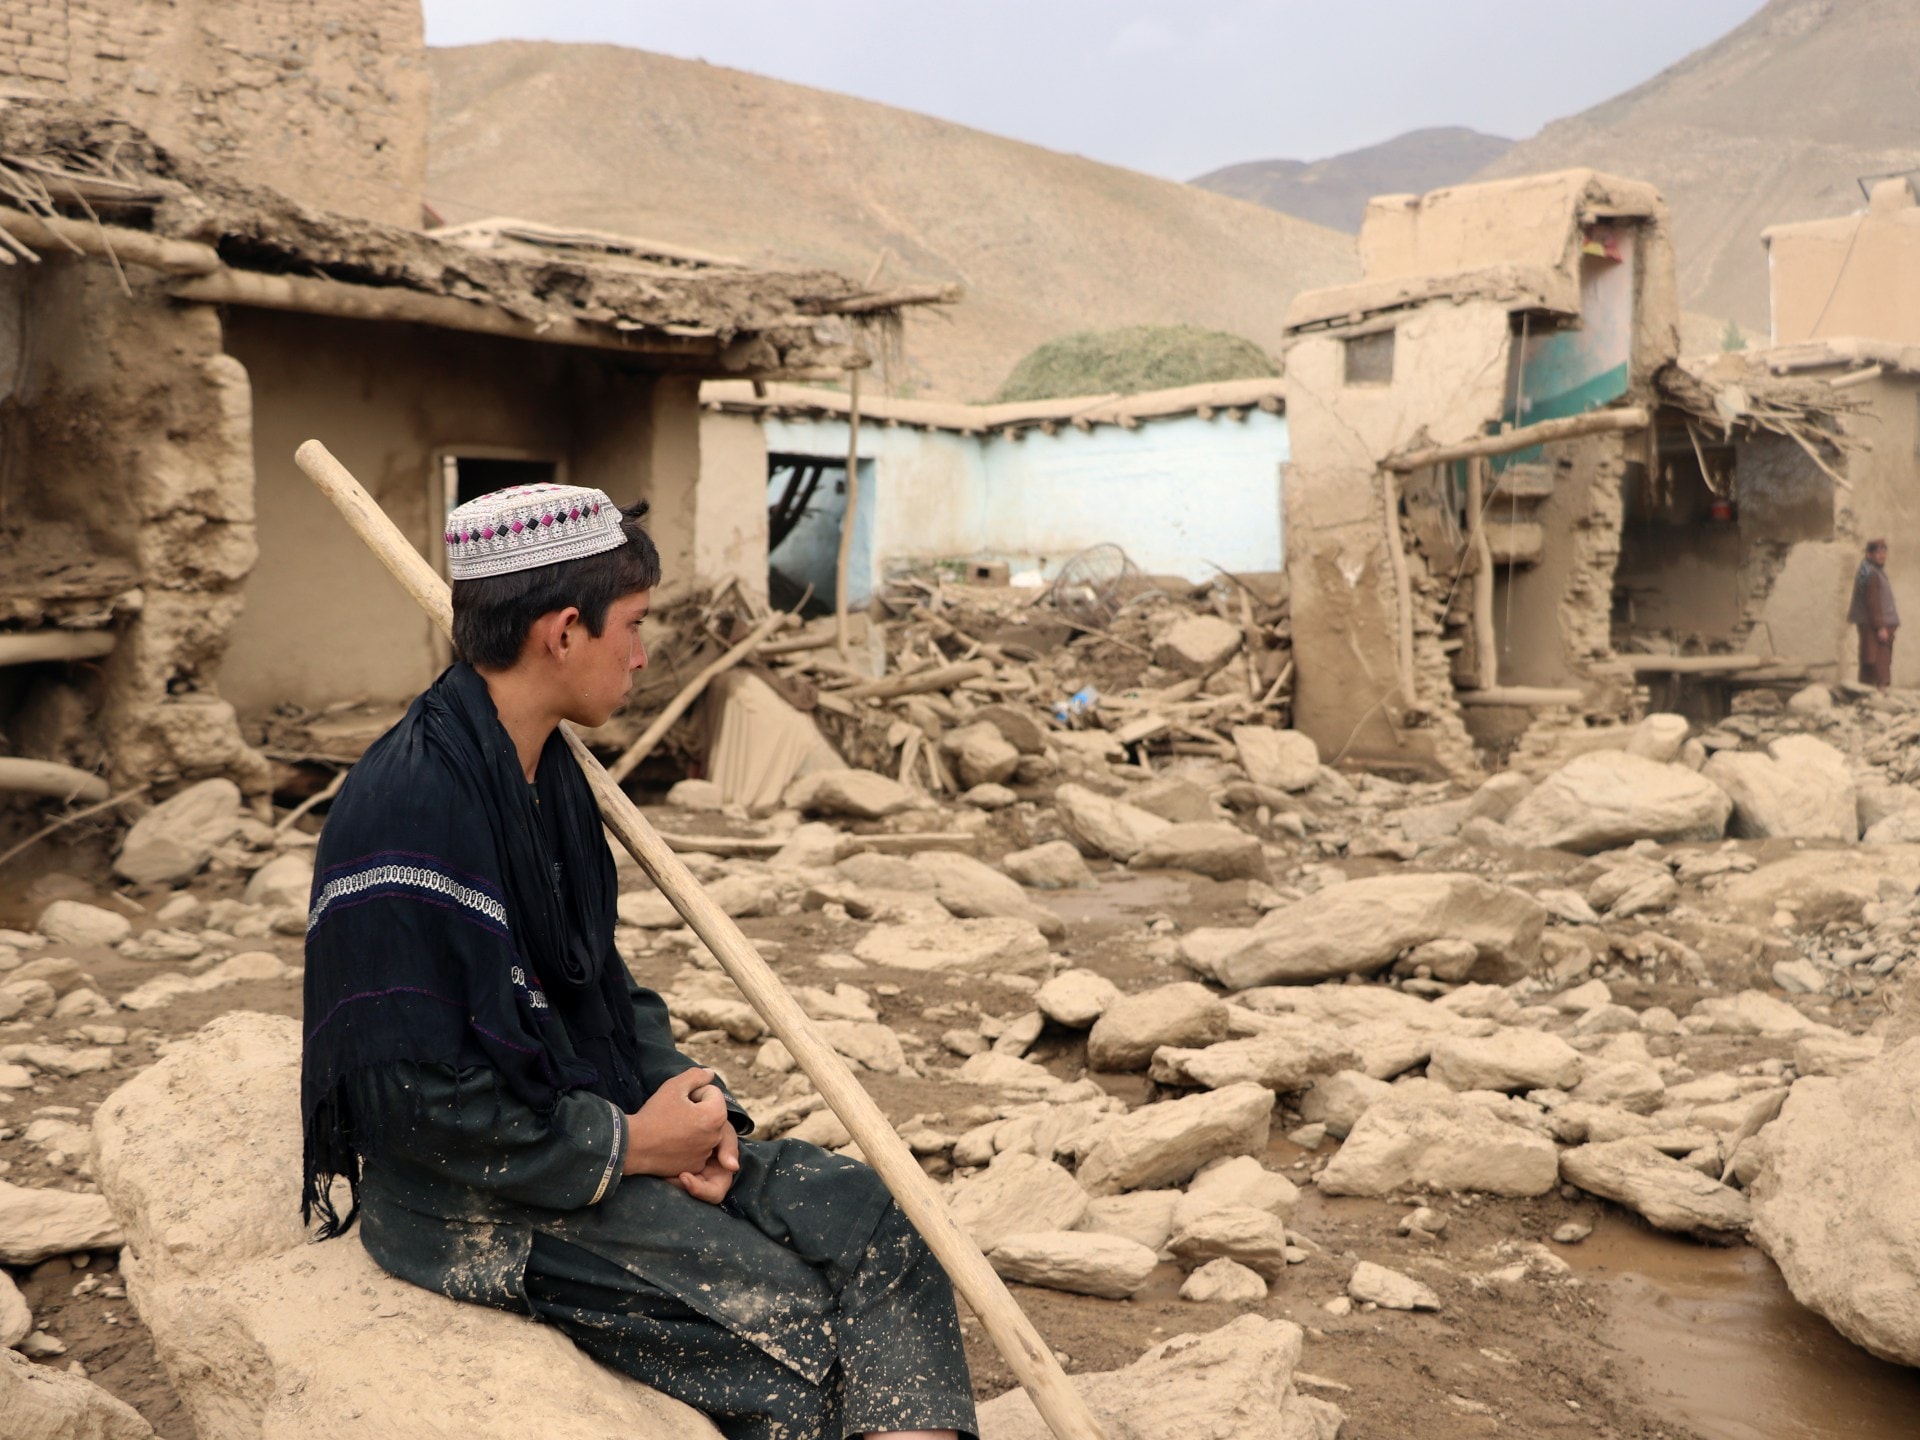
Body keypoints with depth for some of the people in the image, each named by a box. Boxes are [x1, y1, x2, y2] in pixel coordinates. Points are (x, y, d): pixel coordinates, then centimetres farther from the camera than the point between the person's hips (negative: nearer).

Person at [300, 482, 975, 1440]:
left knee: (865, 1218, -6)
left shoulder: (546, 773, 8)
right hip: (476, 1199, -9)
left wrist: (676, 1094, -1)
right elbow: (423, 1095, -25)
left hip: (596, 1124, 9)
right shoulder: (412, 806, -23)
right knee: (778, 1303, -18)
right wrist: (627, 1146, -16)